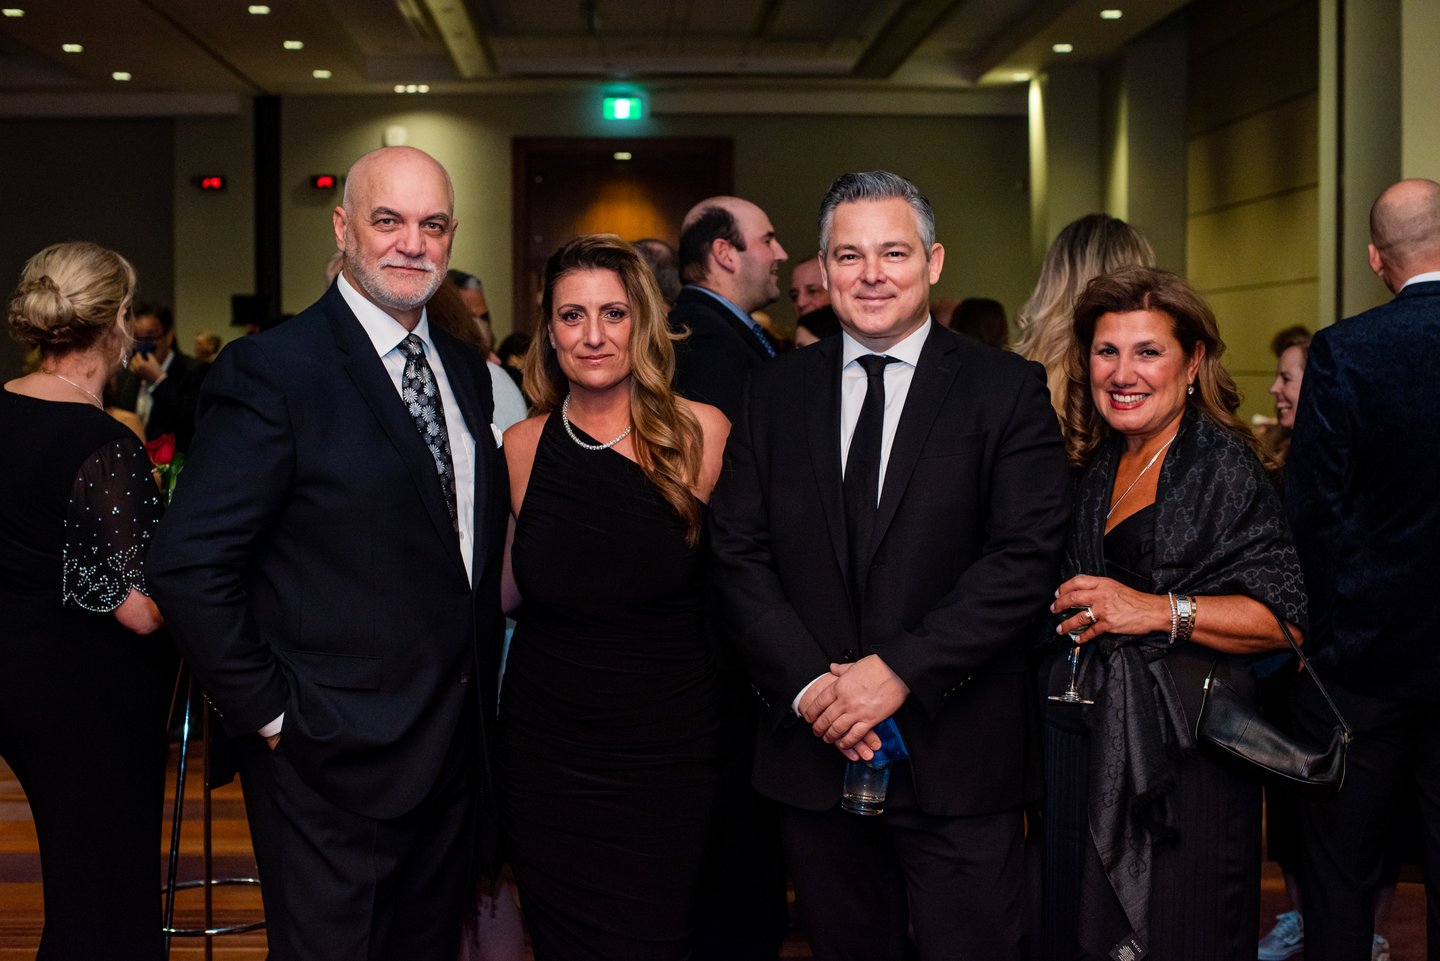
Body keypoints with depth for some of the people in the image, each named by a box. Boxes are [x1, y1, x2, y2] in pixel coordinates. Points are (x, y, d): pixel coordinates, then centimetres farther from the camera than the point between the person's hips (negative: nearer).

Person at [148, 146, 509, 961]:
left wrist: (481, 700, 10)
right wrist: (270, 715, -14)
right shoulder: (274, 369, -14)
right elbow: (191, 563, -17)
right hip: (333, 762, -7)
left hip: (455, 743, 7)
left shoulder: (466, 371, 10)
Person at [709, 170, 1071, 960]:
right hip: (814, 746, 3)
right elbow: (738, 555, 3)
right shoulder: (776, 394, 8)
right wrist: (806, 682, -9)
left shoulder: (1009, 390, -2)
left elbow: (1025, 558, -10)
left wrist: (900, 670, -16)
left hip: (956, 754, -3)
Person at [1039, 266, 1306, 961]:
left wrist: (1161, 611, -22)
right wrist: (1069, 608, 9)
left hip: (1183, 754, -7)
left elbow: (1286, 617, -17)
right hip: (1089, 743, 7)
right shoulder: (1097, 466, 11)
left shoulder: (1224, 463, -10)